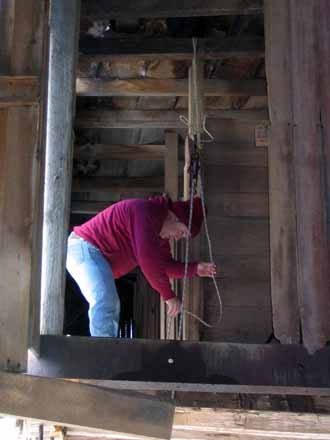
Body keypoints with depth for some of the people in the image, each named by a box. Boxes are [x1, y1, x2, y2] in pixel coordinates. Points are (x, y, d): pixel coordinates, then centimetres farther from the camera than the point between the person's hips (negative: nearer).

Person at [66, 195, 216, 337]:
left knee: (111, 306, 14)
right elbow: (147, 259, -28)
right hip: (83, 246, -11)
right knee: (105, 302, -25)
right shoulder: (147, 211, -21)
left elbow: (166, 265, 16)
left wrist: (195, 269, 3)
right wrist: (168, 295, -23)